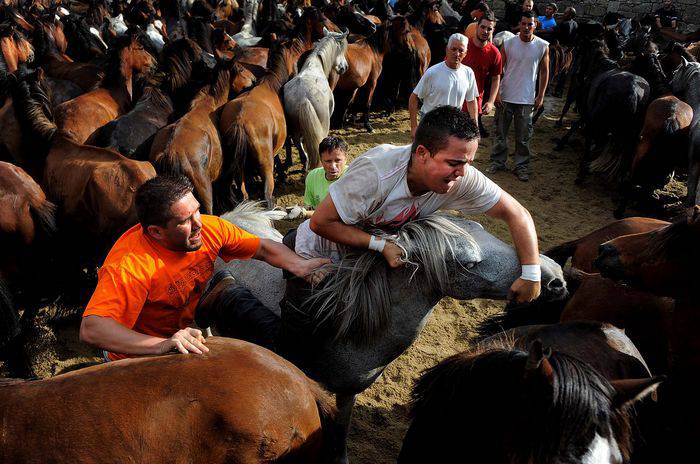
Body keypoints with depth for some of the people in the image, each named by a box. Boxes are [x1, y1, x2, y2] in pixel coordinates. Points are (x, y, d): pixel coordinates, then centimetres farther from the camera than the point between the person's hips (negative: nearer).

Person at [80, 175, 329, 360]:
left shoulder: (209, 228, -17)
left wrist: (300, 265, -24)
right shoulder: (129, 265, -35)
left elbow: (263, 248, -5)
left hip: (187, 328, 6)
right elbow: (91, 329, -43)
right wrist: (162, 345, -55)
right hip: (138, 353, -6)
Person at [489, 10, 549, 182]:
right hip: (505, 97, 0)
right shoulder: (508, 43, -4)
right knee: (501, 133, 10)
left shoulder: (543, 46, -3)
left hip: (527, 99, 0)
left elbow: (544, 72, 5)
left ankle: (522, 166, 19)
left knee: (523, 137, 7)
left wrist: (540, 96, 1)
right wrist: (496, 93, -5)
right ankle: (498, 162, 23)